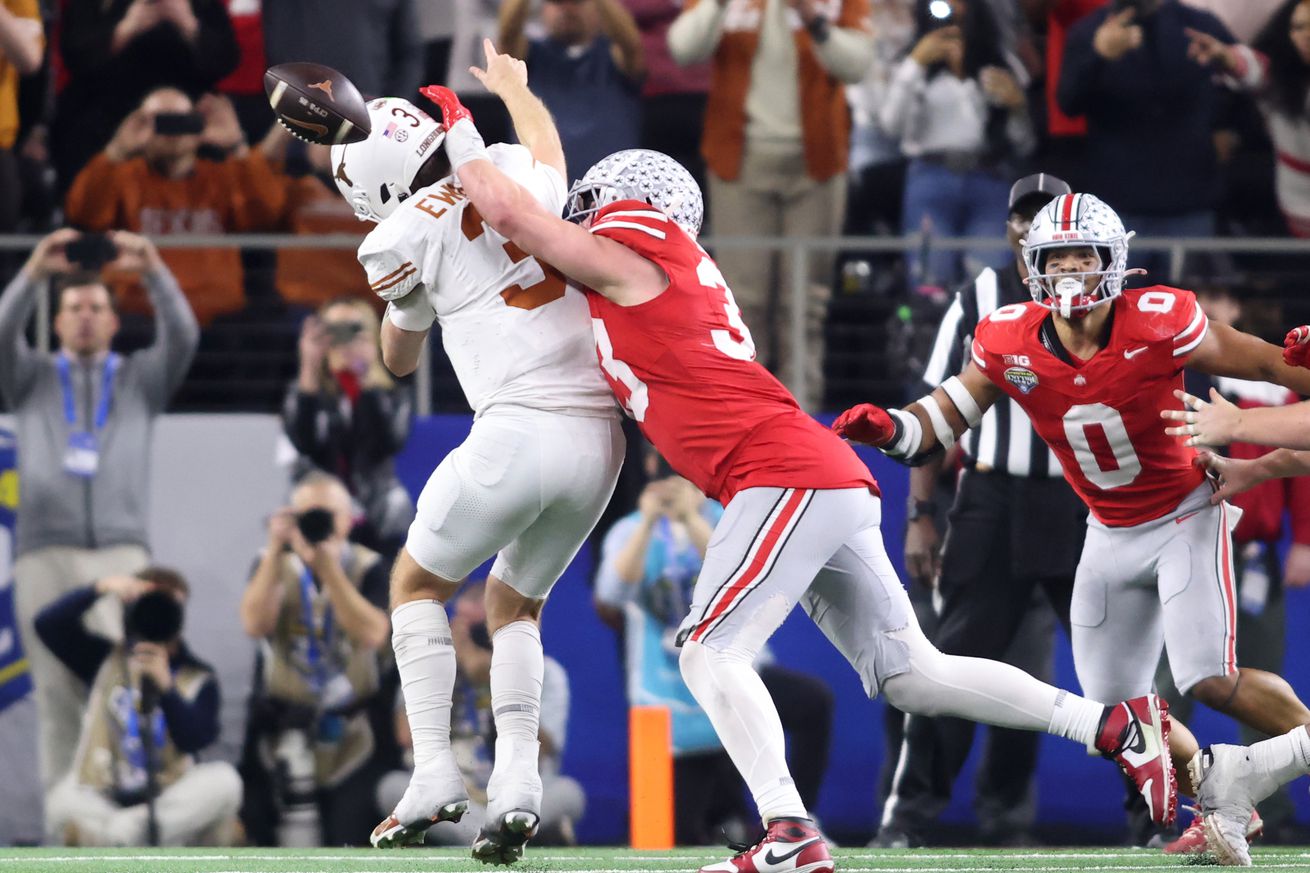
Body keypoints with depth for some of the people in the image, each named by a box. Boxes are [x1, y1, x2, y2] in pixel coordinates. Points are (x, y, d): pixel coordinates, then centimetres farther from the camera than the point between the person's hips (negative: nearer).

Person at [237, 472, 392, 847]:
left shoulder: (368, 568, -2)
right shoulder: (275, 565, 2)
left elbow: (372, 634, -20)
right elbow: (255, 624, -17)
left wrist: (328, 567, -25)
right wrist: (276, 549, -23)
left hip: (349, 729, -1)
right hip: (285, 727, 1)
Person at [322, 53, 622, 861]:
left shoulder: (407, 236, -2)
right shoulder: (518, 171, 11)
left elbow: (399, 360, 17)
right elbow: (544, 137, 40)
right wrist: (513, 84, 58)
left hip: (518, 432, -5)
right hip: (600, 436, 6)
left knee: (418, 583, 18)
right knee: (514, 604, 23)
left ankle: (435, 773, 4)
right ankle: (517, 779, 4)